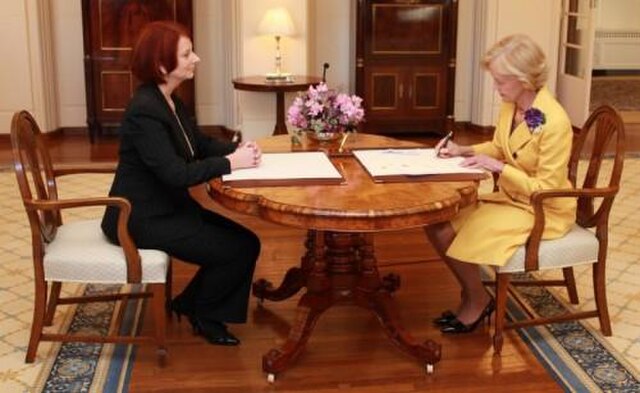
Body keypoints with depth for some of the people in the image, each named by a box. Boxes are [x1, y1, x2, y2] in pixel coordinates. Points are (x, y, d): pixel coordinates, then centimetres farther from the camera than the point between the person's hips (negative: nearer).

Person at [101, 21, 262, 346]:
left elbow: (200, 144, 13)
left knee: (244, 239, 3)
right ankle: (198, 310, 14)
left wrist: (237, 149, -6)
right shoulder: (145, 111, -24)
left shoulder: (169, 100, 6)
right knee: (242, 249, -10)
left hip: (169, 206, 10)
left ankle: (195, 304, 17)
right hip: (144, 218, -10)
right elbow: (176, 173, -29)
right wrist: (232, 162, -21)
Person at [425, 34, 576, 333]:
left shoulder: (554, 122, -27)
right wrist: (463, 150, -3)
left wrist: (498, 167, -27)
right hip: (510, 197, 8)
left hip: (543, 209, -8)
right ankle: (470, 294, 13)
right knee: (437, 227, -5)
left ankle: (478, 300, 8)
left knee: (466, 237, -20)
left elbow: (545, 189, -24)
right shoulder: (510, 106, -4)